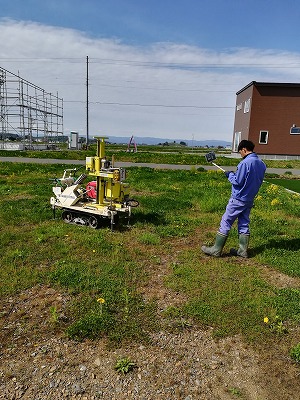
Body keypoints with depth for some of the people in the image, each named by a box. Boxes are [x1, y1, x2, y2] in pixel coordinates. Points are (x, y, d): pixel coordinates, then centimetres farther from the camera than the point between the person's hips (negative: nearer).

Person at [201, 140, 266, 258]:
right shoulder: (262, 164, 6)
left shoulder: (245, 163, -20)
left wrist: (230, 175, -2)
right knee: (244, 224, 15)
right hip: (250, 200, 8)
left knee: (225, 223, 1)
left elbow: (237, 182, -20)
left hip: (238, 199, -8)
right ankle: (243, 250, 21)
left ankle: (216, 249, 7)